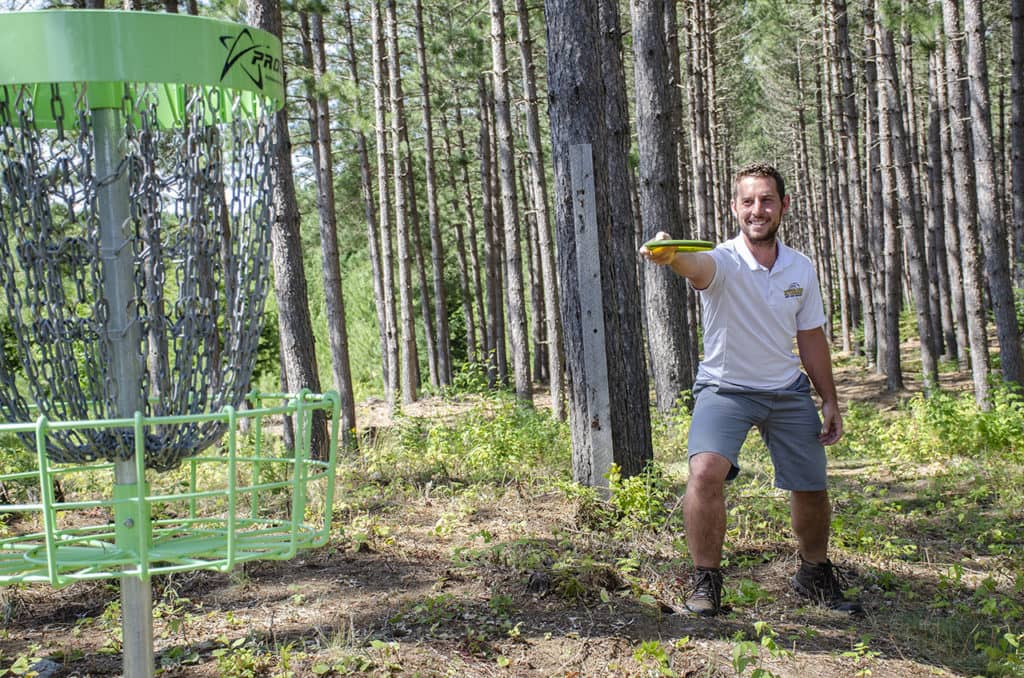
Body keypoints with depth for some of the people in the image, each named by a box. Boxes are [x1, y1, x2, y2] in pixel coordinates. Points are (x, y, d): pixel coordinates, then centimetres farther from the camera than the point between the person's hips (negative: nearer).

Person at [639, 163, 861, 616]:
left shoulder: (801, 269, -1)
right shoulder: (724, 261, -18)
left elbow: (811, 337, 10)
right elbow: (699, 267, -44)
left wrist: (830, 401, 10)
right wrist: (671, 256, -68)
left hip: (789, 391, 4)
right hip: (724, 388, -4)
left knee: (812, 489, 7)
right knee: (706, 470, -27)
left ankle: (815, 574, 34)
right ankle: (706, 579, -10)